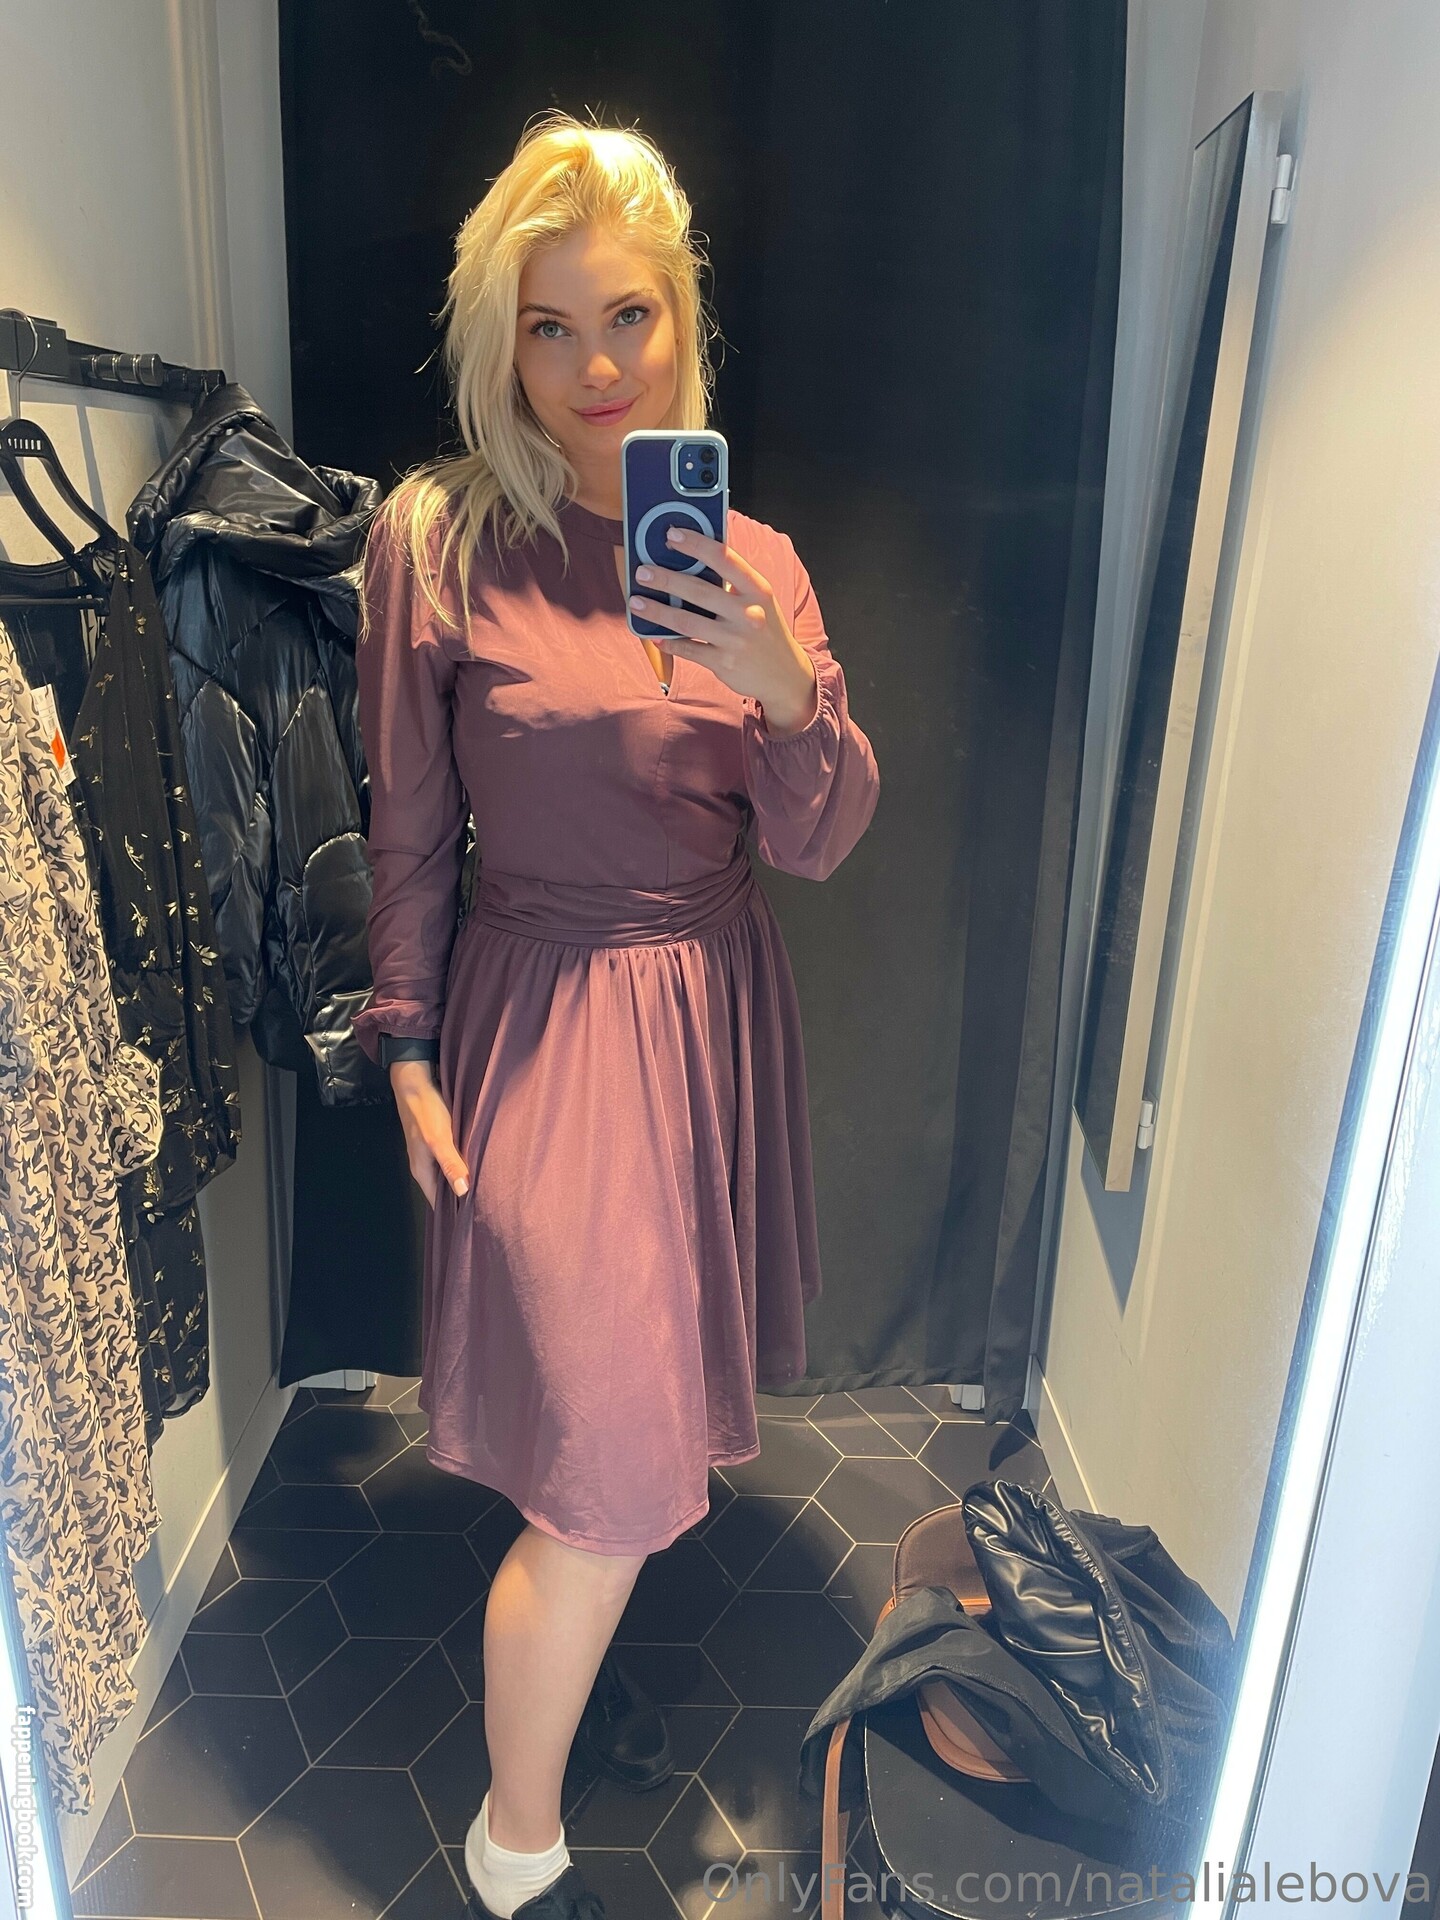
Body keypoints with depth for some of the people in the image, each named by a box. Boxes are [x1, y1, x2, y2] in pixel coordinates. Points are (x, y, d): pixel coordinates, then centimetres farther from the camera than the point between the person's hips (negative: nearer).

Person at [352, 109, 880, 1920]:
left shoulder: (755, 560, 2)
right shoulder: (436, 536, -8)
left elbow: (820, 843, -3)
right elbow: (409, 825, -3)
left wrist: (786, 692, -22)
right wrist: (410, 1050, -2)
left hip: (712, 1017, 5)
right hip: (543, 1018, -4)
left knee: (626, 1414, 20)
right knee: (615, 1461, -2)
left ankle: (569, 1647, 52)